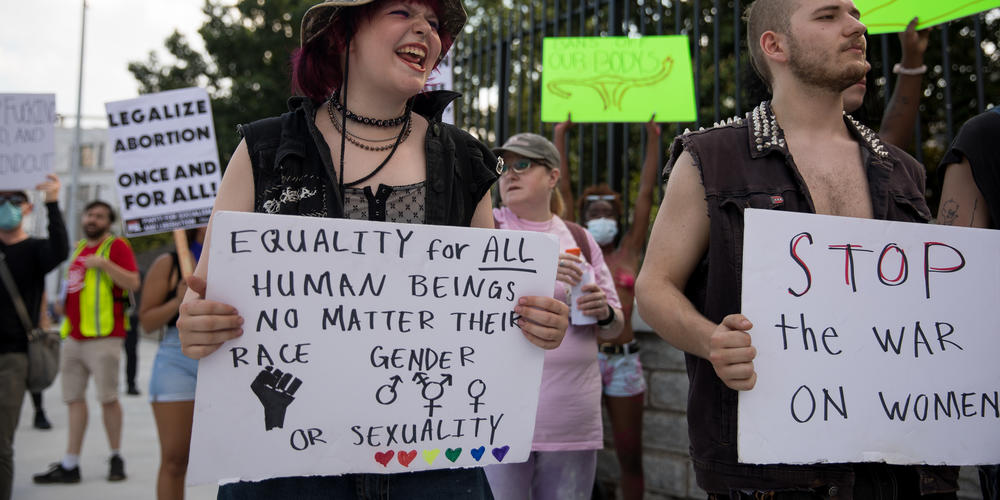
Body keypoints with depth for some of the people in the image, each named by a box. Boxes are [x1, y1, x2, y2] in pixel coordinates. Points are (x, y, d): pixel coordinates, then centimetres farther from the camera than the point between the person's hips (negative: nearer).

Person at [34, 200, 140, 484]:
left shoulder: (117, 246, -2)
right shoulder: (78, 248, 20)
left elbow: (133, 283, -14)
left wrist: (103, 263, -21)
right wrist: (62, 305, 18)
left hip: (103, 336, -7)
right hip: (73, 335, 7)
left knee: (107, 397, -3)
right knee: (74, 397, 5)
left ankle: (116, 458, 12)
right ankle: (70, 465, 7)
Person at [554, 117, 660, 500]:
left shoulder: (629, 252, 10)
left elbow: (646, 192, 10)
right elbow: (563, 190, 9)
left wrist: (653, 137, 11)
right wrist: (560, 136, 12)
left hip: (624, 361, 1)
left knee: (631, 456, 5)